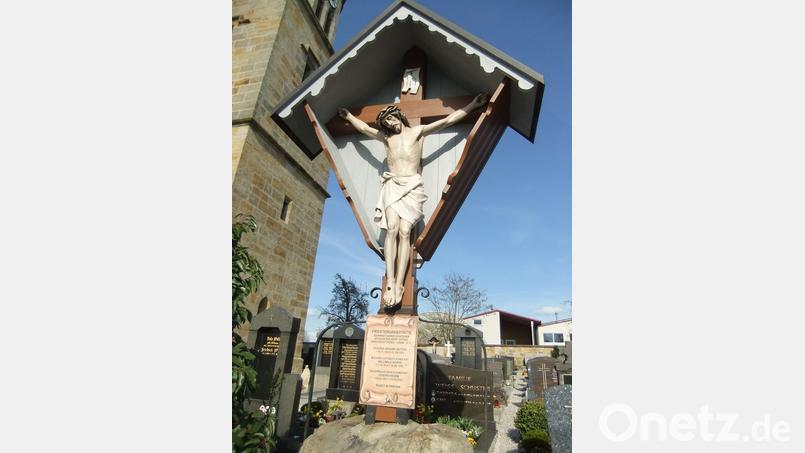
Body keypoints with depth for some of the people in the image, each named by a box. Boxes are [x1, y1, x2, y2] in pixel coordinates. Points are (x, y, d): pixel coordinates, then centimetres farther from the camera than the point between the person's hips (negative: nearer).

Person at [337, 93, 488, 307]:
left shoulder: (418, 131, 16)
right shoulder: (386, 137, 24)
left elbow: (448, 120, 13)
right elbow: (363, 127, 38)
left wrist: (473, 104, 12)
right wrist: (347, 115, 49)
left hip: (412, 187, -2)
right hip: (392, 185, 2)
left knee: (404, 232, -18)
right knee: (392, 229, -21)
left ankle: (398, 285, -24)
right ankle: (390, 282, -25)